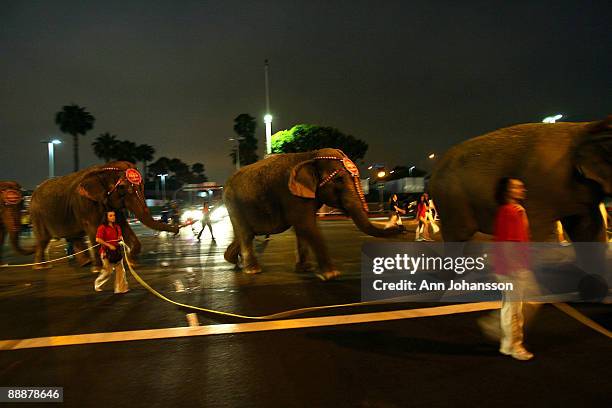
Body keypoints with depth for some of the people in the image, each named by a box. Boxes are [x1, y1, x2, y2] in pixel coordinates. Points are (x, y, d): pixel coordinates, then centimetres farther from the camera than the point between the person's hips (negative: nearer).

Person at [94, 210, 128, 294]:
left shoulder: (117, 227, 10)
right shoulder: (102, 227, -10)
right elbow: (98, 239, -19)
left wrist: (121, 238, 1)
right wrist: (109, 245, -20)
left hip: (116, 251, 6)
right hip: (106, 252, -6)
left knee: (120, 270, 1)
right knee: (108, 271, 1)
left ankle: (121, 288, 5)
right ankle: (97, 285, 27)